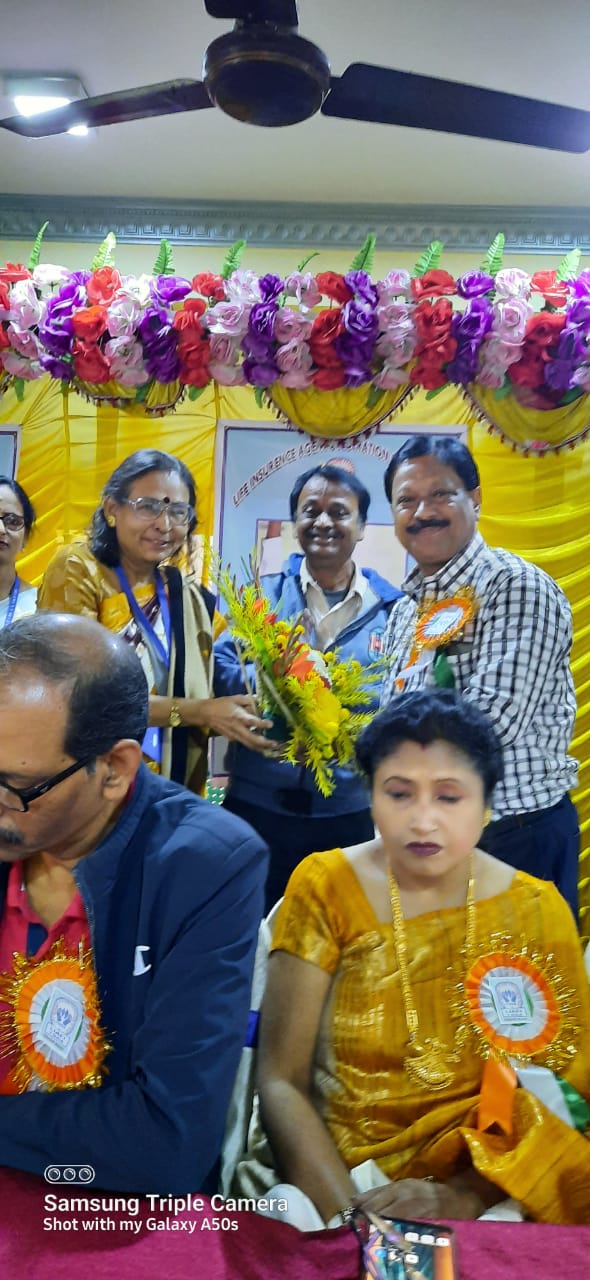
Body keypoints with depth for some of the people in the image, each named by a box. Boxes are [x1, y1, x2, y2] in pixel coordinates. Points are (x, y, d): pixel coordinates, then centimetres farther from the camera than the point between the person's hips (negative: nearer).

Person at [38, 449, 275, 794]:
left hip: (170, 789, 5)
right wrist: (194, 712, -23)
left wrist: (237, 721, -17)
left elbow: (199, 704, 2)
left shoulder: (188, 596, 4)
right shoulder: (77, 571, -11)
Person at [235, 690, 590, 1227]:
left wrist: (463, 1197, -15)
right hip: (325, 1178, 0)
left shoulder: (536, 911, 0)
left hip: (484, 1192, 0)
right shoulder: (325, 887, -2)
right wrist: (343, 1209, -19)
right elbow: (282, 1082, -4)